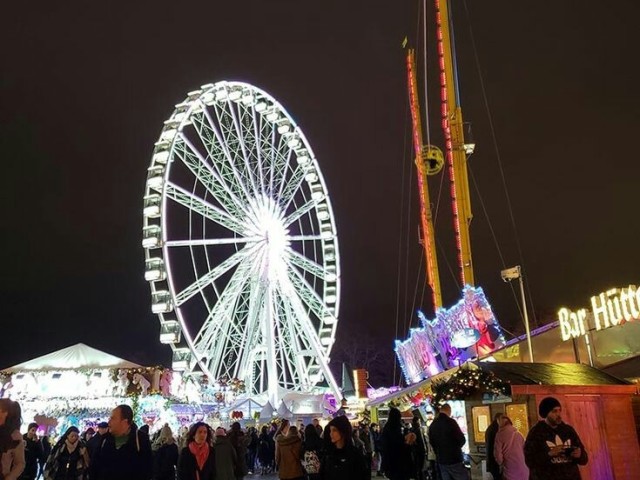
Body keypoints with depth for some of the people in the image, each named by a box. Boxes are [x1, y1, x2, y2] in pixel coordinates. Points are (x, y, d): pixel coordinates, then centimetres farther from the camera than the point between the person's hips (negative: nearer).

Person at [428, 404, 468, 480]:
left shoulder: (432, 425, 6)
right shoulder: (450, 422, -14)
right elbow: (462, 440, -11)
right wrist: (456, 447, 9)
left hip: (441, 460, 6)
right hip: (454, 459, -6)